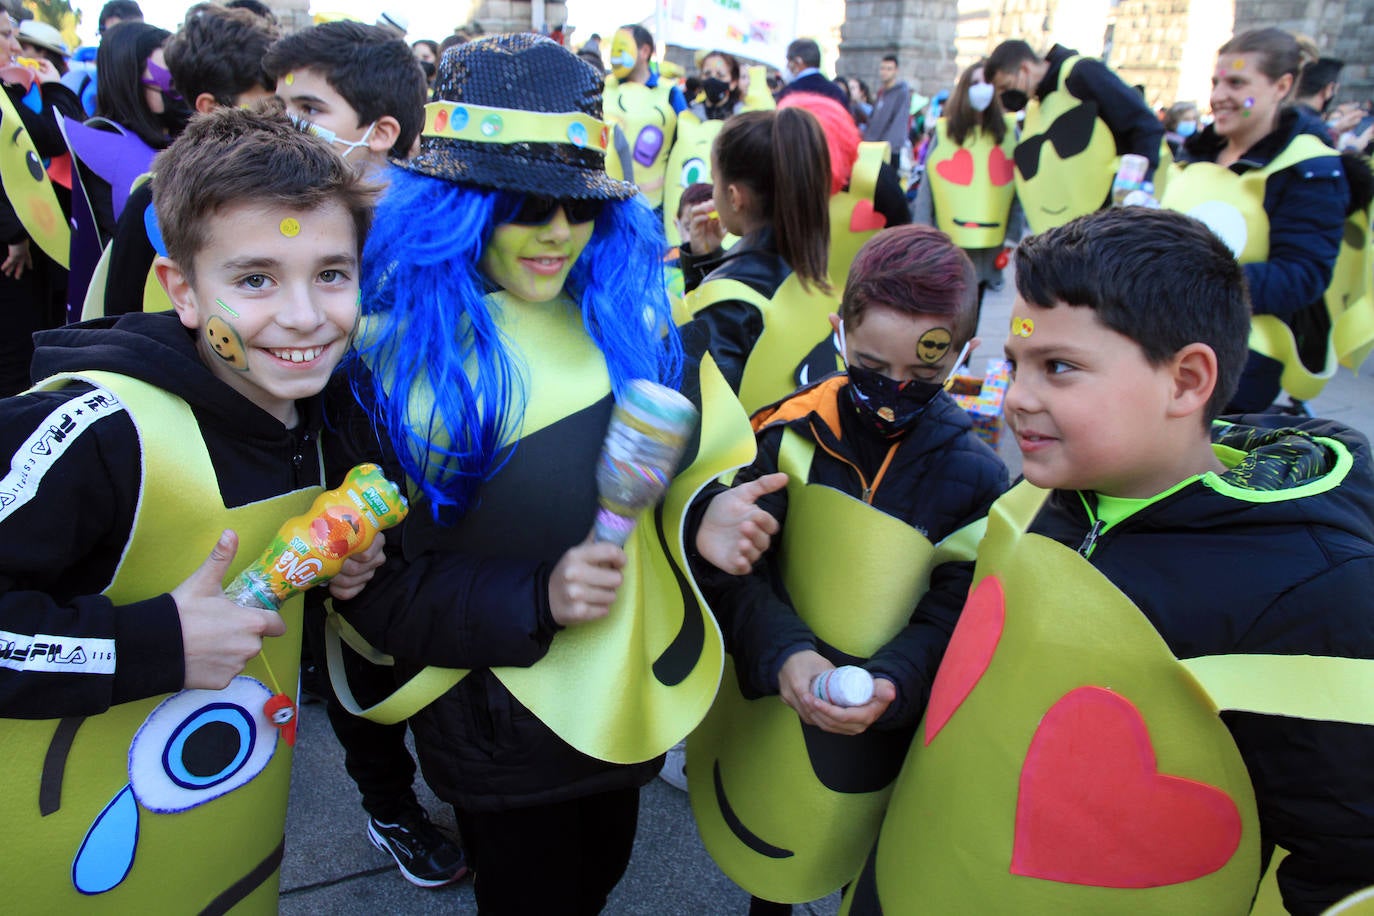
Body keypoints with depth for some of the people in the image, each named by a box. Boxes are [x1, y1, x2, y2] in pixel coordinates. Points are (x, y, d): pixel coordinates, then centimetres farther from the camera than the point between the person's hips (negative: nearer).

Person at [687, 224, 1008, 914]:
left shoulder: (974, 476, -11)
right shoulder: (791, 432, -11)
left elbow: (952, 619, -13)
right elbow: (734, 567, -13)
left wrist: (888, 684, -32)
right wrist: (783, 653, -31)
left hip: (877, 738, -1)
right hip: (763, 719, 1)